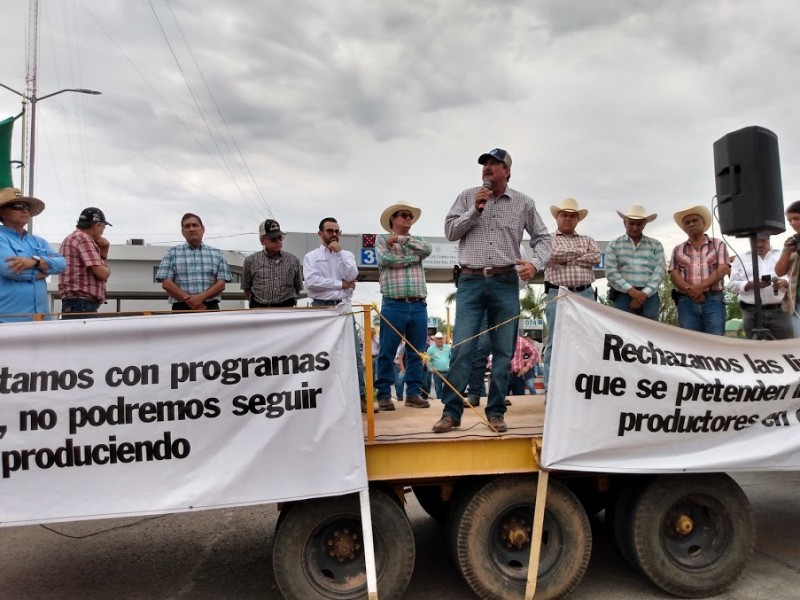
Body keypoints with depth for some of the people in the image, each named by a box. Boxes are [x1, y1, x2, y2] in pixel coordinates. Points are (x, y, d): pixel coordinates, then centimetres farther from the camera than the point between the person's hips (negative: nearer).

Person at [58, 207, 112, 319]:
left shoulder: (73, 237, 25)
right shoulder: (83, 238, -8)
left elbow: (92, 271, 26)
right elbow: (101, 273, -16)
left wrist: (103, 254, 13)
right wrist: (107, 269, 7)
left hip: (75, 304, 10)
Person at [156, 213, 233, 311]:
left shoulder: (217, 254, 13)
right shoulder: (172, 253, 10)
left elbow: (221, 283, 4)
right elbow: (166, 283, 1)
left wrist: (201, 297, -14)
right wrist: (189, 300, -12)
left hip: (211, 308, 1)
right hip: (181, 309, -1)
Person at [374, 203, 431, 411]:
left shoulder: (416, 241, 20)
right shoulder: (382, 239, 9)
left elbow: (427, 249, -3)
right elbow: (386, 259, -10)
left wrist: (401, 238, -6)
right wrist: (413, 258, 0)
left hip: (418, 306, 4)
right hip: (393, 306, -4)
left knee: (416, 353, 6)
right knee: (387, 353, -2)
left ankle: (413, 394, 14)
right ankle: (384, 395, 6)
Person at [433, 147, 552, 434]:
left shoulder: (523, 203, 7)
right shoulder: (467, 197, 8)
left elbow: (543, 237, 11)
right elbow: (450, 231, 3)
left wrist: (535, 263, -8)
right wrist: (475, 210, -8)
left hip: (506, 283, 1)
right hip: (471, 281, 0)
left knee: (503, 351, 3)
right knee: (461, 349, -5)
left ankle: (496, 412, 13)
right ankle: (451, 411, 3)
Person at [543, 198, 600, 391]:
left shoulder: (587, 239, 21)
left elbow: (596, 257, 1)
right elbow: (553, 254, -12)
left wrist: (567, 258, -5)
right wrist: (579, 252, 1)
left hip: (586, 294, 4)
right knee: (555, 342, -3)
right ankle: (551, 388, 1)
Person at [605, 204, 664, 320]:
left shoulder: (656, 245, 13)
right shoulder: (614, 245, 10)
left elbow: (659, 272, 2)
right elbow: (611, 272, -2)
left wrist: (644, 293, -11)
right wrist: (630, 290, -14)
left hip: (649, 297, 1)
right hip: (622, 296, -1)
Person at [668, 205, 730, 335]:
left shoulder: (718, 244, 12)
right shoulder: (678, 250, 16)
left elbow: (723, 269, -1)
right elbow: (674, 275, 4)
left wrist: (701, 287, -13)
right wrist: (691, 291, -12)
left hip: (713, 300, -1)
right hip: (686, 302, 1)